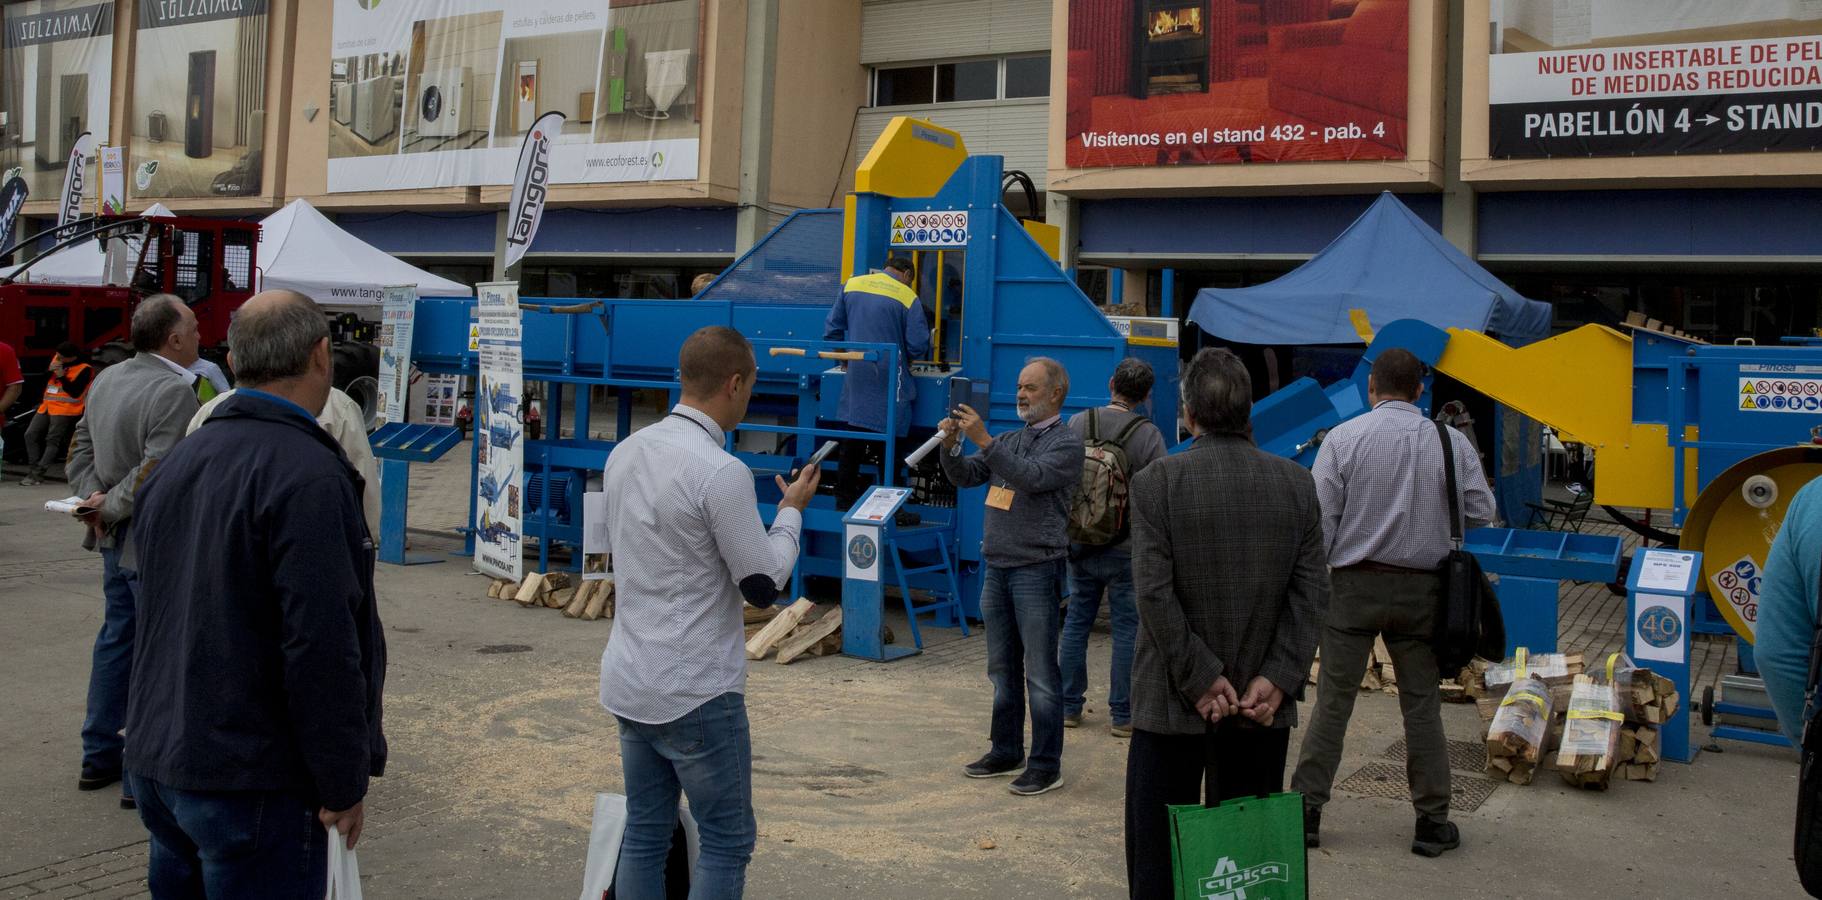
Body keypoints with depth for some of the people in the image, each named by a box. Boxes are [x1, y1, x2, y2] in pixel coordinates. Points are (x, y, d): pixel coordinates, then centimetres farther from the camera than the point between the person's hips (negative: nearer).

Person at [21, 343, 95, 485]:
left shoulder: (84, 369, -10)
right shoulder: (56, 360, 11)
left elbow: (75, 392, -16)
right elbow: (42, 380, 18)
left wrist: (61, 376, -21)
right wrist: (49, 370, -3)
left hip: (64, 409, -8)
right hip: (47, 406, 8)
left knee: (53, 440, -12)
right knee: (30, 435, 3)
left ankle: (38, 474, -15)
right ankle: (34, 468, 6)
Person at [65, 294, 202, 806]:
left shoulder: (107, 379, 8)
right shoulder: (176, 392, -21)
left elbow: (82, 447, 12)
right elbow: (158, 471, -26)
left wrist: (94, 498, 0)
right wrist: (110, 507, -13)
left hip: (117, 542, 9)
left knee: (116, 642, 19)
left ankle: (99, 757, 29)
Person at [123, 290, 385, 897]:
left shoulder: (180, 460, 9)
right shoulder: (308, 475, -19)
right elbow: (321, 647, -23)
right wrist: (345, 783, -14)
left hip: (156, 763, 9)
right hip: (251, 781, -8)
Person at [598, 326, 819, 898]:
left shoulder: (626, 452, 5)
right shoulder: (721, 472, -20)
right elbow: (763, 586, -13)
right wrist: (792, 510, 3)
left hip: (628, 683, 8)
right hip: (696, 694, -8)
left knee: (644, 835, 14)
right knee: (728, 841, 5)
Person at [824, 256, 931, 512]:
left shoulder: (851, 285, 6)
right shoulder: (907, 297, -7)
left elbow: (831, 328, 9)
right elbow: (918, 346, -10)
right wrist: (908, 357, 11)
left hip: (855, 376, 4)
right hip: (888, 383, -4)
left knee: (852, 444, 11)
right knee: (887, 448, 4)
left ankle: (844, 503, 16)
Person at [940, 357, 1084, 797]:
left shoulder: (1066, 443, -6)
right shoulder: (1009, 440, 17)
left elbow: (1031, 479, -22)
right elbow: (965, 476, 12)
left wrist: (983, 440, -25)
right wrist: (952, 444, -7)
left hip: (1037, 568, -7)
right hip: (997, 566, 7)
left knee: (1040, 673, -3)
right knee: (1002, 668, 14)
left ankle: (1046, 766, 3)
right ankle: (1006, 752, 25)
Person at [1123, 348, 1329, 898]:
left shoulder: (1156, 482, -9)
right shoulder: (1296, 483, 1)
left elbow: (1154, 593, -15)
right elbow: (1312, 591, -3)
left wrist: (1201, 680, -11)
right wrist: (1277, 680, -5)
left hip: (1172, 703, -3)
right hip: (1264, 704, 3)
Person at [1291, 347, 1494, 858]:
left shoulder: (1344, 437, -6)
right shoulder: (1451, 442, 0)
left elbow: (1319, 517, -8)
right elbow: (1481, 512, 4)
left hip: (1355, 584, -1)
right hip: (1421, 587, 2)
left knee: (1332, 701, 4)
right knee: (1422, 704, 9)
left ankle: (1306, 809, 9)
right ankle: (1432, 823, 16)